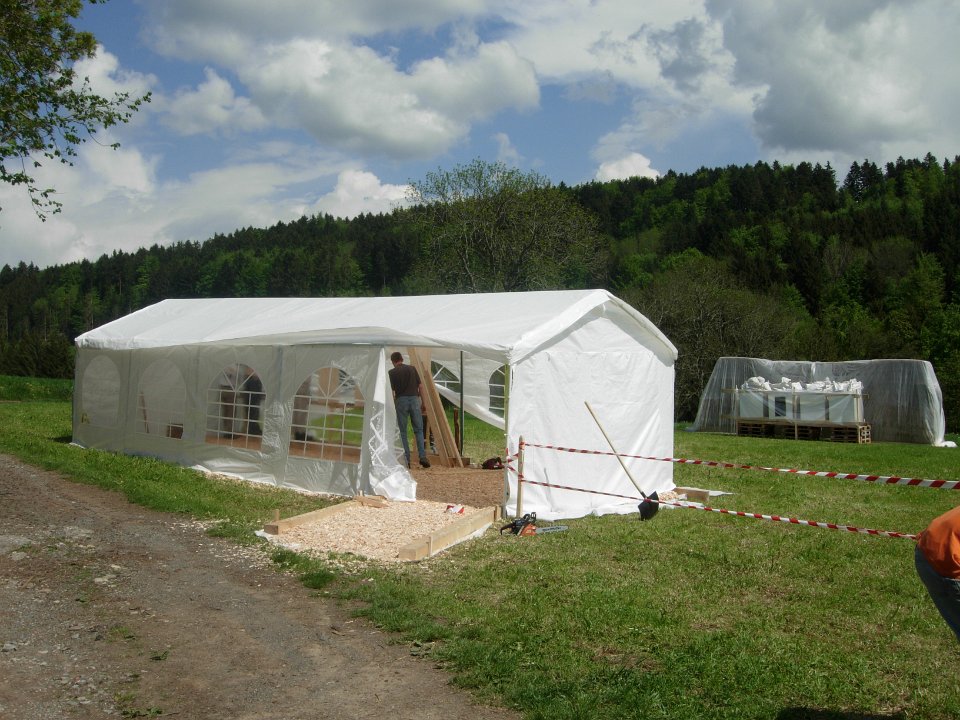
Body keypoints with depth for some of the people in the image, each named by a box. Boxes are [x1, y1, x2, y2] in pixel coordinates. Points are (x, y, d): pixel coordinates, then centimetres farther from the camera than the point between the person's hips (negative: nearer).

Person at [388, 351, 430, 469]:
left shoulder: (392, 373, 1)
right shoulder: (412, 368, 9)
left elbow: (391, 392, -3)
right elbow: (420, 387, 7)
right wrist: (423, 403, 14)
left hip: (401, 401, -2)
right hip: (414, 399, 2)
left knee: (402, 432, 6)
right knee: (418, 430, 8)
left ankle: (406, 460, 3)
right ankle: (422, 457, -4)